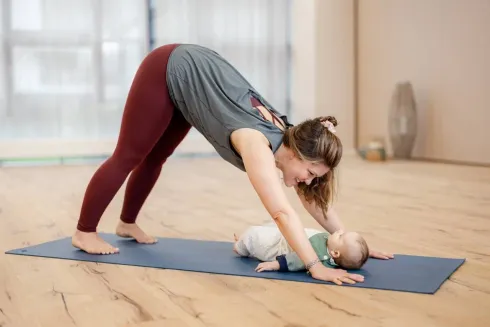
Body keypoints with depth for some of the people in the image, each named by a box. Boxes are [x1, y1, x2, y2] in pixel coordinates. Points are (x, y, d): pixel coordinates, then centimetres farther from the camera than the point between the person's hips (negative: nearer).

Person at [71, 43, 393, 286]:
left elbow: (316, 200, -4)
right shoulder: (258, 144, -35)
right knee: (129, 156, 3)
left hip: (197, 68, 7)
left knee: (155, 157, 20)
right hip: (168, 71, -7)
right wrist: (316, 267, -47)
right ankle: (84, 232, 18)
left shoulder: (289, 137, -13)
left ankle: (127, 224, 39)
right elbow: (283, 213, -46)